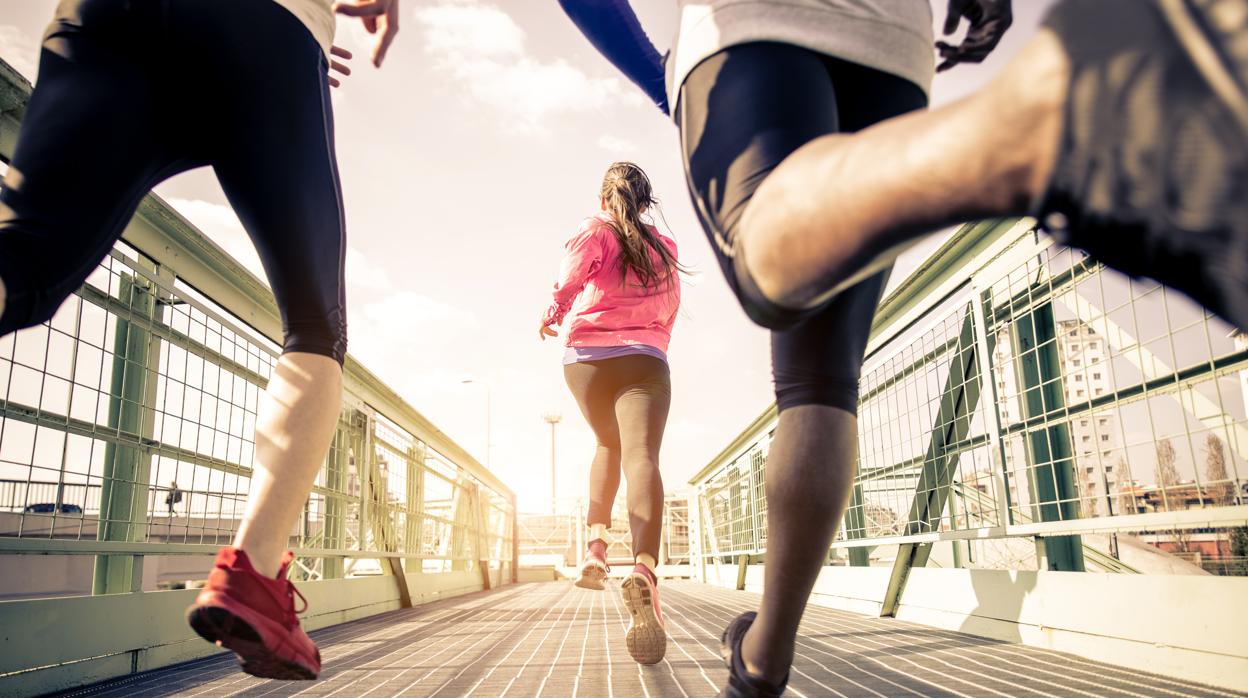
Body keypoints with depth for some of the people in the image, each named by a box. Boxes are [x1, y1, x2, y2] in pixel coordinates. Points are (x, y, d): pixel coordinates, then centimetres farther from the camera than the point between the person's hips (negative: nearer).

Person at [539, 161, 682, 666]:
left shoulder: (594, 231, 9)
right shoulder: (665, 247, 19)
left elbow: (571, 280, -9)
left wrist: (552, 316, 8)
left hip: (588, 355, 1)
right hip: (645, 360, 0)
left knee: (608, 445, 25)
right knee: (641, 457, -20)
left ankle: (596, 546, 14)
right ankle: (644, 571, -43)